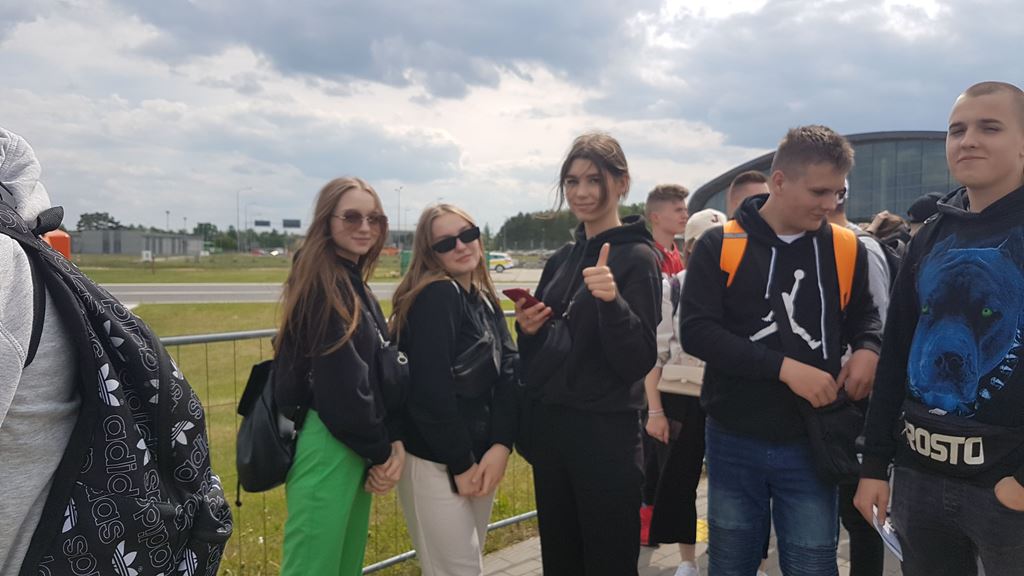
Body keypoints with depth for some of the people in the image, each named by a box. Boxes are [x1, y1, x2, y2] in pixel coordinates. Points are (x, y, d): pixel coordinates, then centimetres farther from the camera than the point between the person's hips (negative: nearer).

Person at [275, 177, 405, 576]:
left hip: (355, 447, 9)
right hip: (327, 447, -9)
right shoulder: (322, 284, -14)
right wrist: (380, 452, -9)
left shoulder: (355, 284, 13)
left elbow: (383, 370, 9)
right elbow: (341, 382, -19)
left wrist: (394, 440, -2)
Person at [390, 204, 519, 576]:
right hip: (436, 462, -8)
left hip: (481, 456, 8)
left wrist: (501, 446, -14)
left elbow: (508, 371, -1)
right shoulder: (436, 296, -16)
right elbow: (430, 390, -22)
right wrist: (461, 464, -15)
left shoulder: (486, 300, 8)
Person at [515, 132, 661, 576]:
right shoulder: (562, 259, 10)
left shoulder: (636, 257, -10)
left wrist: (612, 301, -33)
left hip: (606, 435, -7)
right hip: (549, 429, 7)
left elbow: (638, 361, -18)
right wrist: (527, 330, -5)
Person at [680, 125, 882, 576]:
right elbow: (696, 332, -14)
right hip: (734, 441, -1)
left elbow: (863, 315, 18)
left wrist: (868, 349, -6)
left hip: (811, 443, 1)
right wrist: (783, 366, -22)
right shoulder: (719, 246, -7)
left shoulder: (846, 248, 1)